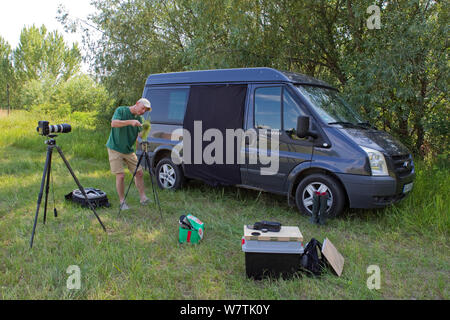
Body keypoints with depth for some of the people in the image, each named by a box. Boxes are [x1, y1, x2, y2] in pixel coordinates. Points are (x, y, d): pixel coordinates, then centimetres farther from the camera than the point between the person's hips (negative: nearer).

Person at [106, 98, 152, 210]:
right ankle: (122, 201, 5)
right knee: (120, 175, -9)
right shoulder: (121, 110, -8)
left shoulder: (139, 118, 7)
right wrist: (130, 122, -33)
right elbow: (114, 123, -25)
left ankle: (143, 197, 13)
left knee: (139, 172, 2)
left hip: (129, 150, 6)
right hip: (115, 149, -6)